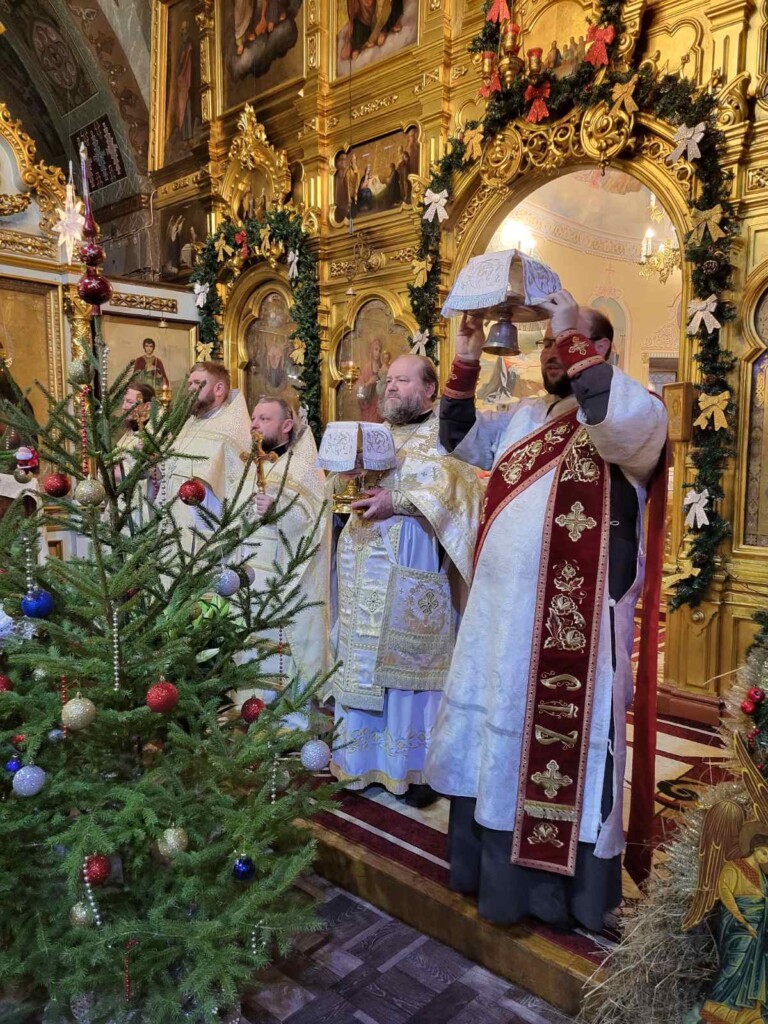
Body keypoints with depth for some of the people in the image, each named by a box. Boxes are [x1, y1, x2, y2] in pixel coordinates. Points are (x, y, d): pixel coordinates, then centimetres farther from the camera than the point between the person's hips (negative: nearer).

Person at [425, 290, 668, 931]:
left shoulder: (635, 419, -7)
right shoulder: (524, 416, 15)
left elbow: (623, 417, -31)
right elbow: (459, 439, 19)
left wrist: (574, 339, -21)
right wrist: (465, 363, 6)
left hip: (575, 625, -7)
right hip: (501, 615, 8)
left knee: (565, 747, 4)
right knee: (498, 742, 18)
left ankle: (564, 887, 24)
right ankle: (495, 867, 37)